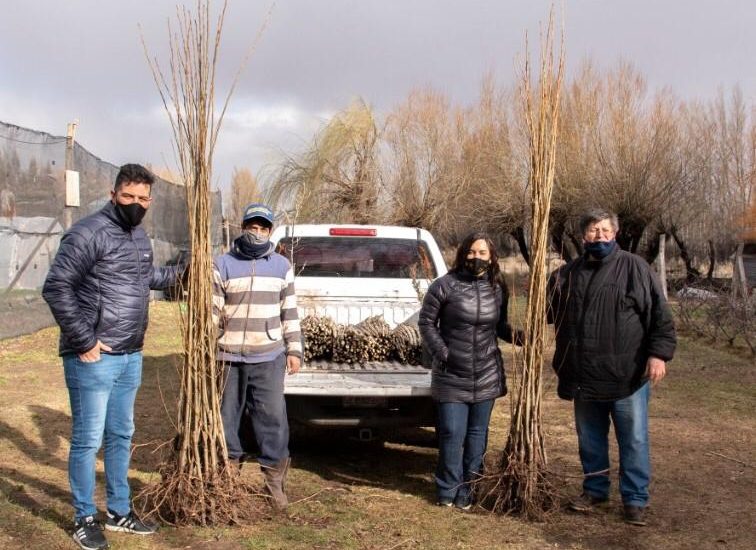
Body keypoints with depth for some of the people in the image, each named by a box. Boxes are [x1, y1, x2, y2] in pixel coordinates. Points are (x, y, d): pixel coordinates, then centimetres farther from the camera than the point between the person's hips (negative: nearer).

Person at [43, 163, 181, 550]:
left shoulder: (140, 236, 11)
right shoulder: (89, 233, -15)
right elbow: (56, 288, -19)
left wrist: (179, 273, 26)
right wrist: (84, 341, -19)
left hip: (130, 358, 8)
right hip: (93, 359, -8)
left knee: (121, 436, 17)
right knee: (87, 440, 2)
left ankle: (119, 512, 31)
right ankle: (85, 519, 17)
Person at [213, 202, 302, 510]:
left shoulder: (282, 266, 8)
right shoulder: (223, 265, 1)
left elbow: (290, 312, 10)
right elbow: (211, 312, -1)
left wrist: (294, 350, 6)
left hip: (269, 358, 1)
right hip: (230, 357, 0)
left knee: (273, 417, -2)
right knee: (226, 417, 9)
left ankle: (275, 479, 8)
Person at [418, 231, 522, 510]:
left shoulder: (497, 289, 4)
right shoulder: (445, 285, -8)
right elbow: (426, 322, -2)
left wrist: (514, 334, -5)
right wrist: (440, 352, -12)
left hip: (487, 376, 4)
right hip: (451, 375, -4)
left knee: (477, 434, 11)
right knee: (451, 434, 0)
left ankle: (467, 491, 25)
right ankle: (447, 490, 19)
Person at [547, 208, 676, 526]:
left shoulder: (634, 268, -4)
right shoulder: (568, 274, 9)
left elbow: (659, 313, -7)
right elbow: (549, 313, 20)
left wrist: (658, 353, -15)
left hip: (627, 375, -4)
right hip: (585, 377, 4)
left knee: (634, 440, 3)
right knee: (590, 438, 16)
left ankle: (636, 499, 15)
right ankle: (595, 489, 32)